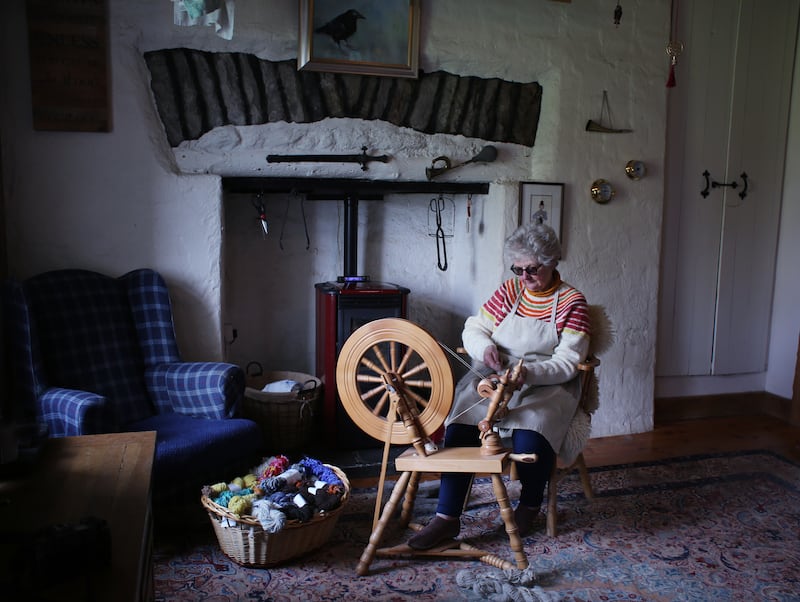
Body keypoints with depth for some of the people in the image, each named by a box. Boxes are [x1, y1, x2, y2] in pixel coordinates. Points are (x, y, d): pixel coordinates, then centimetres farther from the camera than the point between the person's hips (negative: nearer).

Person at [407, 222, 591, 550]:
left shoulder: (572, 302, -2)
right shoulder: (509, 290, 9)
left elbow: (567, 363, -9)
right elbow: (473, 329, 10)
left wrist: (528, 372, -27)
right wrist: (485, 348, -14)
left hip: (547, 385, -3)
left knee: (529, 436, -32)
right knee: (460, 424, -25)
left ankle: (530, 504, 0)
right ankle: (447, 517, -20)